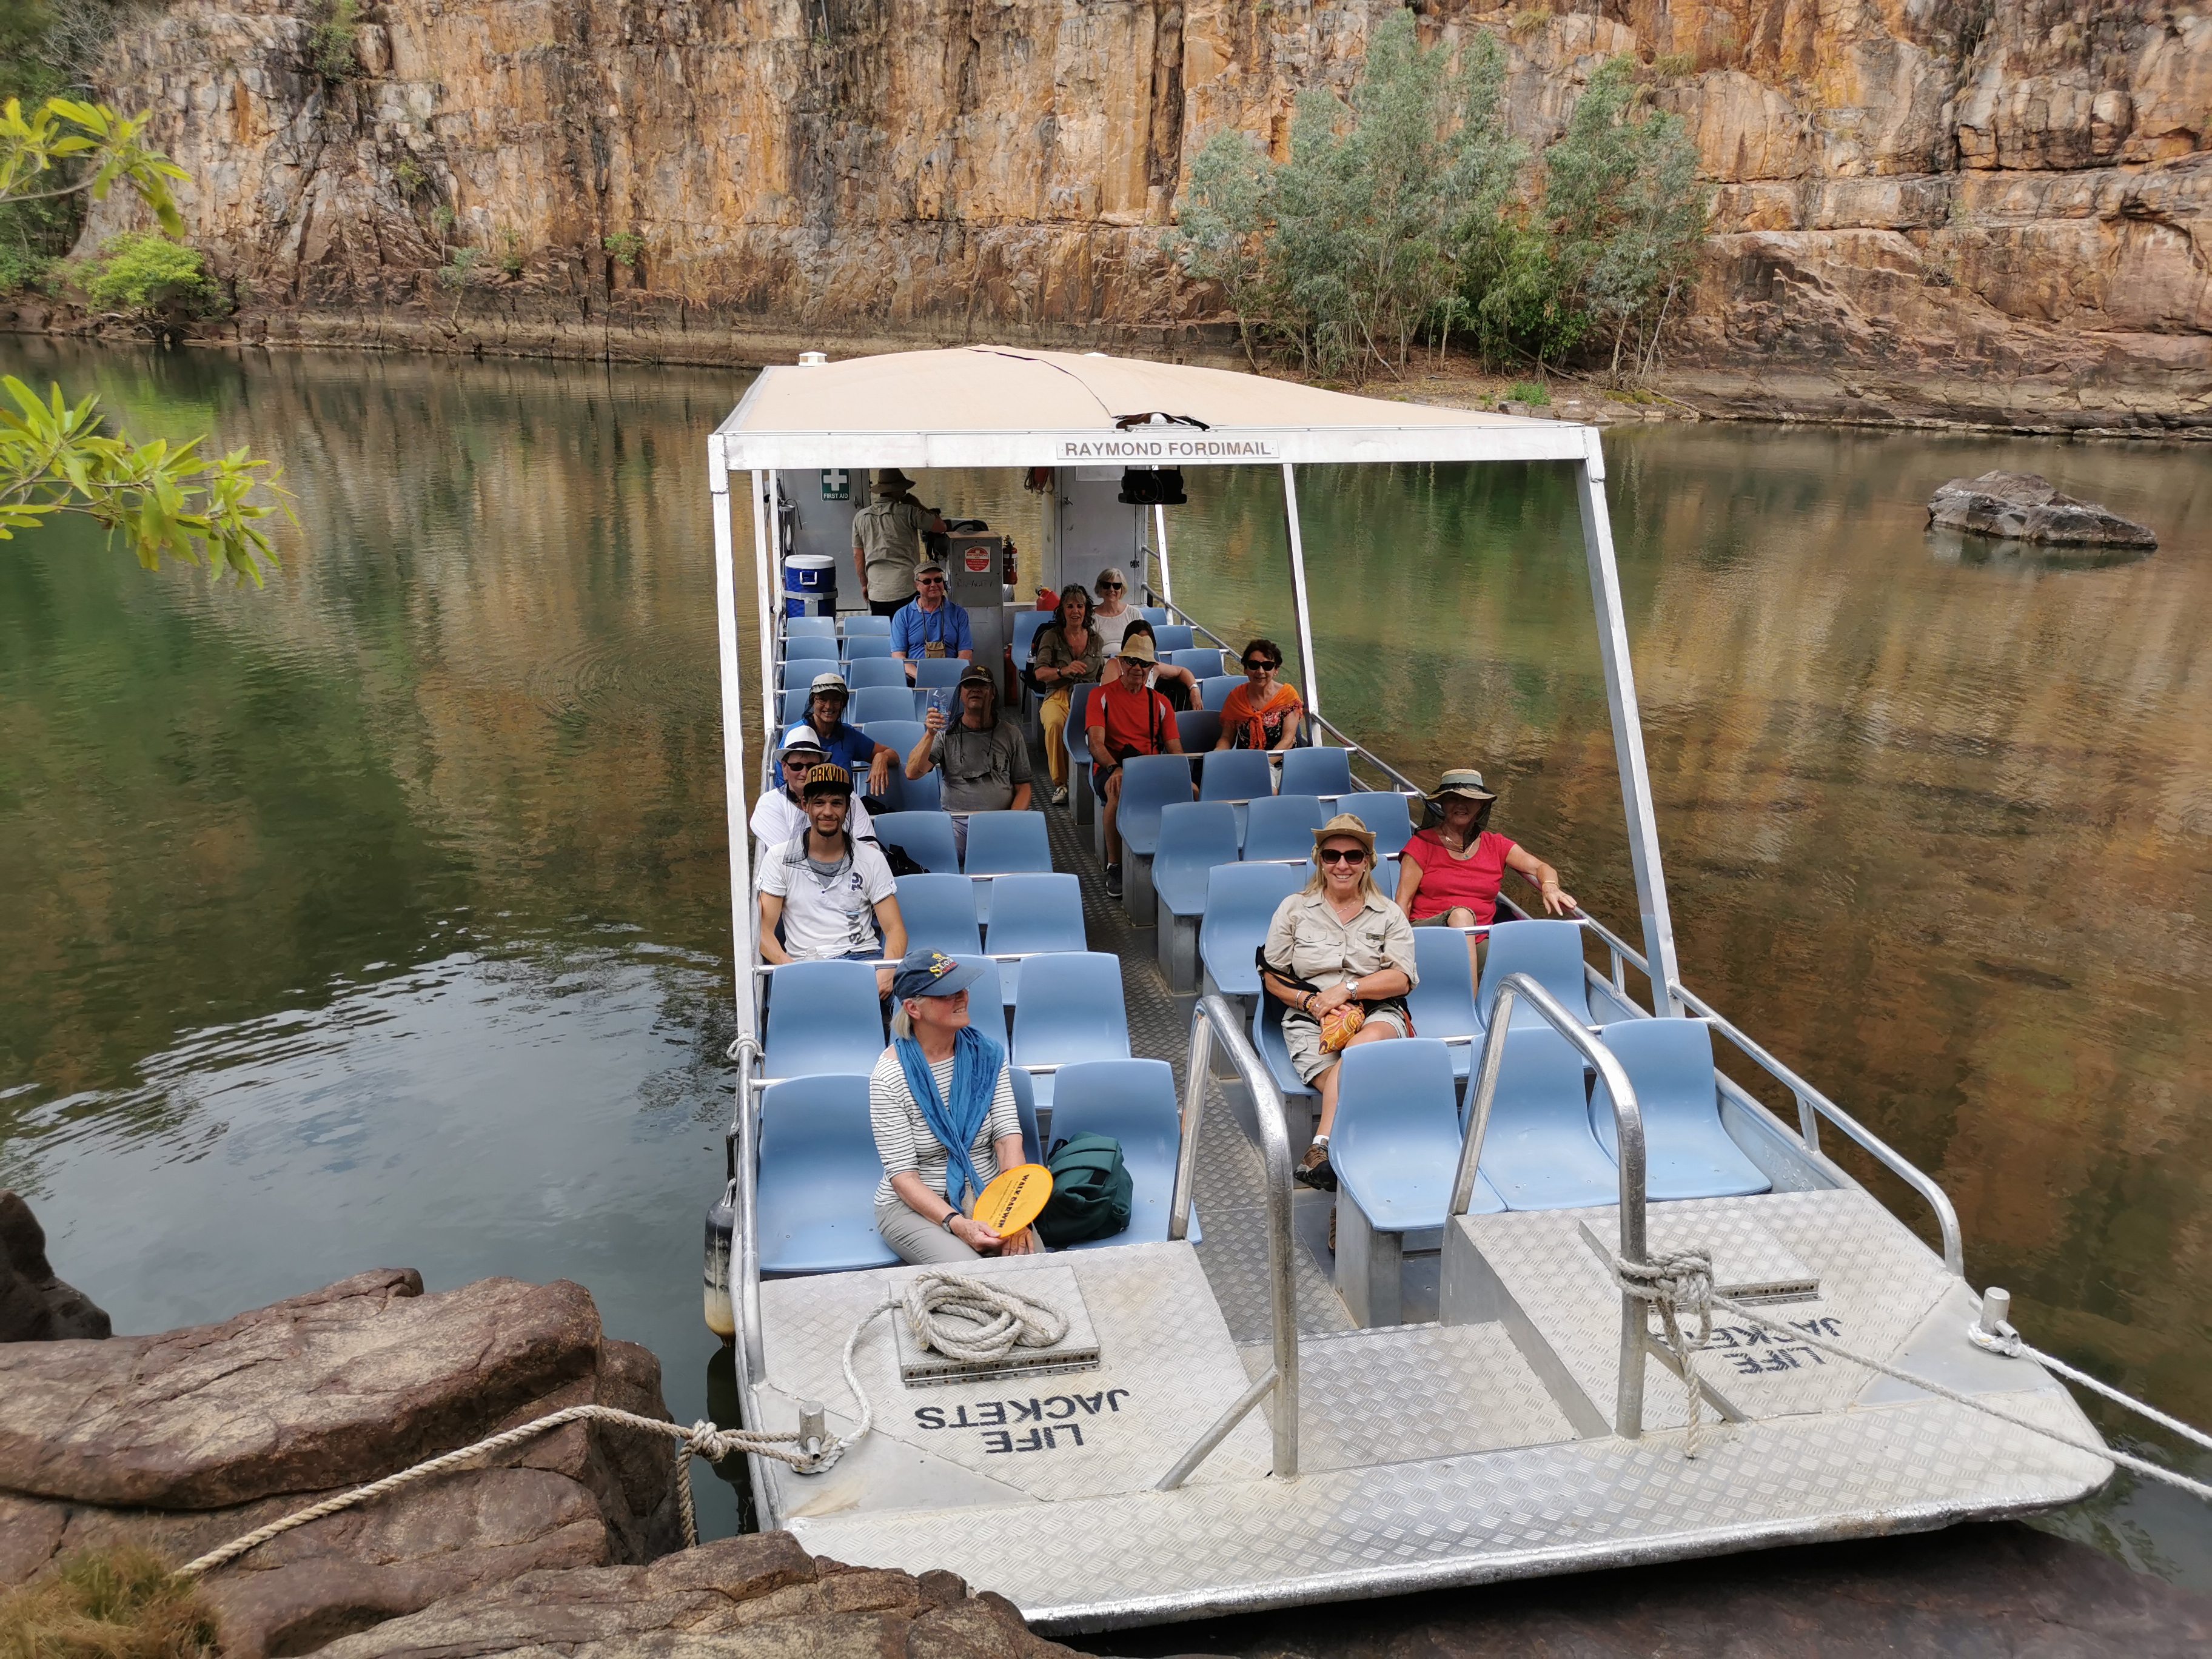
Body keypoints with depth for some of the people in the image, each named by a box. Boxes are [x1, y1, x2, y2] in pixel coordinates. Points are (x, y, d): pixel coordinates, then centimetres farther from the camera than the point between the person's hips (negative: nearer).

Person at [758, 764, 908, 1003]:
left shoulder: (871, 860, 12)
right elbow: (764, 930, 4)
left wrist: (888, 970, -16)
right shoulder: (780, 859, 10)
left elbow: (895, 929, 6)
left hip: (864, 958, 1)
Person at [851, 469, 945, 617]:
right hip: (906, 592, -4)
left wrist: (864, 584, 24)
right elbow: (941, 527, 2)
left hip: (876, 594, 4)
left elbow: (858, 556, 14)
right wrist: (919, 506, 11)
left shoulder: (860, 517, 9)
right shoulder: (908, 512, -6)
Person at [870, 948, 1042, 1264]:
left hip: (988, 1193, 4)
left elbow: (1008, 1134, -8)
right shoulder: (889, 1076, -14)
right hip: (914, 1204, -3)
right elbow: (902, 1174, -15)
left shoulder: (987, 1053, -1)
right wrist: (957, 1224, -28)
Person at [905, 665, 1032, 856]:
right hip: (956, 821, -2)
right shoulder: (946, 733, 8)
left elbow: (1023, 788, 12)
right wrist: (930, 735, -16)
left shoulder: (1010, 734, 13)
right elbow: (913, 773, -3)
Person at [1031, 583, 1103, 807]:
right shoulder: (1051, 636, 8)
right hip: (1058, 698, -1)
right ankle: (1060, 783, -23)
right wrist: (1064, 671, -22)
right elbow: (1039, 673, -4)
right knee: (1055, 723, -39)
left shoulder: (1096, 640, 16)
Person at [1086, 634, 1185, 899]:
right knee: (1119, 792, -40)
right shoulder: (1101, 696, 4)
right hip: (1110, 767, -3)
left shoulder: (1159, 702, 15)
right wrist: (1115, 769, -31)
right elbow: (1096, 744, -9)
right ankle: (1114, 866, -23)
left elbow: (1175, 750, 9)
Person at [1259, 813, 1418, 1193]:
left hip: (1378, 1014, 0)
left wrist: (1346, 989, -12)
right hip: (1310, 1021, 0)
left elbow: (1402, 978, 2)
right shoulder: (1294, 909, 12)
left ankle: (1320, 1150, -43)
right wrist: (1311, 1001, -8)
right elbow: (1272, 976, 11)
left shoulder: (1389, 915, 13)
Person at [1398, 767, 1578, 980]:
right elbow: (1403, 902, 2)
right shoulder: (1423, 843, 8)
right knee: (1461, 914, -38)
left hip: (1477, 944, 2)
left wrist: (1550, 888, -13)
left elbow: (1541, 868, 13)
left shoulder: (1495, 845, 19)